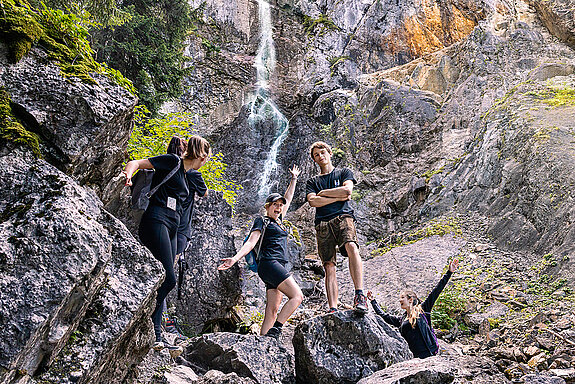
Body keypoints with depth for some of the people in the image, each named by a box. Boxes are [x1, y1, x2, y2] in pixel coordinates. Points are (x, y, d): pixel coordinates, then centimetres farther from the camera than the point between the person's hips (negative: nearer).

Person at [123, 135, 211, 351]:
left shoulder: (184, 174, 25)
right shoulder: (172, 161, 1)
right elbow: (136, 163, -6)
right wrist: (128, 174, -28)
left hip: (171, 229, 9)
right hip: (156, 222, -9)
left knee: (163, 282, 4)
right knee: (168, 280, -17)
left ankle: (155, 336, 6)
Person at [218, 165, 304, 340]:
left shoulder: (278, 221, 25)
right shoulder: (262, 221, 4)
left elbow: (288, 199, 36)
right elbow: (251, 242, -7)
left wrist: (294, 179, 41)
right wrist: (235, 258, -21)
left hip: (277, 268, 8)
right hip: (269, 264, -8)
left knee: (272, 311, -2)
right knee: (297, 296, -17)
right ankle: (274, 330, -21)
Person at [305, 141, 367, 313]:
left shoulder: (344, 172, 19)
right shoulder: (312, 181, 24)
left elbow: (347, 191, -1)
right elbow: (313, 201, 5)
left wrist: (323, 193, 7)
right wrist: (338, 197, 0)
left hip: (343, 217, -2)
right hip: (322, 223, 3)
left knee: (352, 247, -32)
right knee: (329, 266, -6)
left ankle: (359, 295, -35)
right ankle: (333, 309, -10)